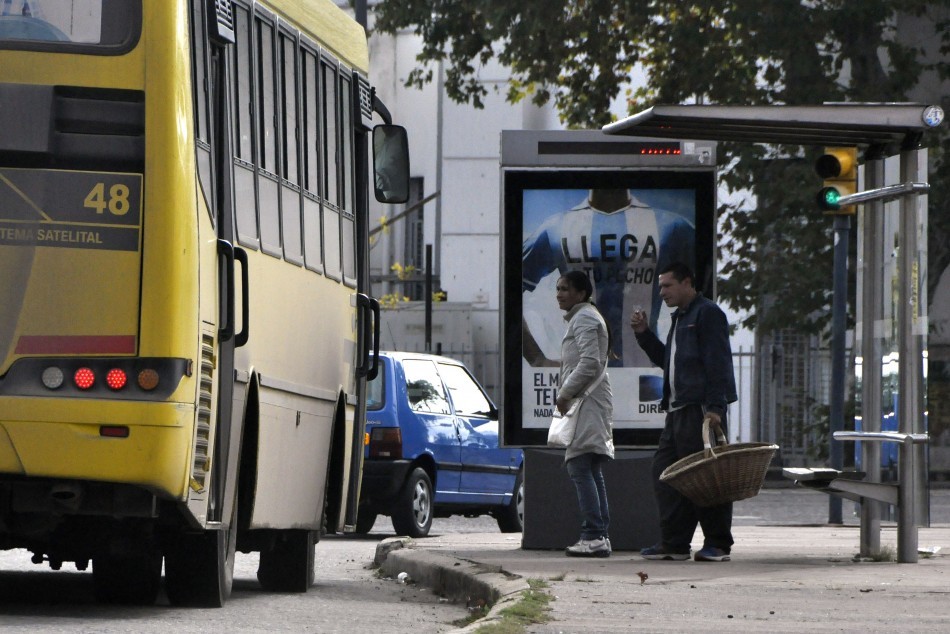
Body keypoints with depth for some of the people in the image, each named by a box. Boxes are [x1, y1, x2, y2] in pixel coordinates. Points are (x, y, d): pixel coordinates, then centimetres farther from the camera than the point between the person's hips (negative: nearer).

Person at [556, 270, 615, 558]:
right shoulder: (584, 317, 24)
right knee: (592, 473, 11)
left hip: (586, 404, -11)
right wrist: (567, 393, 21)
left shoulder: (584, 319, -9)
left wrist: (566, 393, -15)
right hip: (589, 403, 11)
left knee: (581, 470, -16)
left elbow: (589, 362, -20)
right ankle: (600, 535, 10)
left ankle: (593, 535, -22)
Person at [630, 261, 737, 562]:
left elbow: (717, 363, -14)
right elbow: (666, 360, 30)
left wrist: (714, 406, -20)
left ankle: (718, 544, -3)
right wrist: (644, 334, 17)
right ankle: (673, 543, 10)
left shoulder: (708, 314, -7)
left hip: (700, 409, -10)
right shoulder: (680, 318, 22)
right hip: (678, 409, 10)